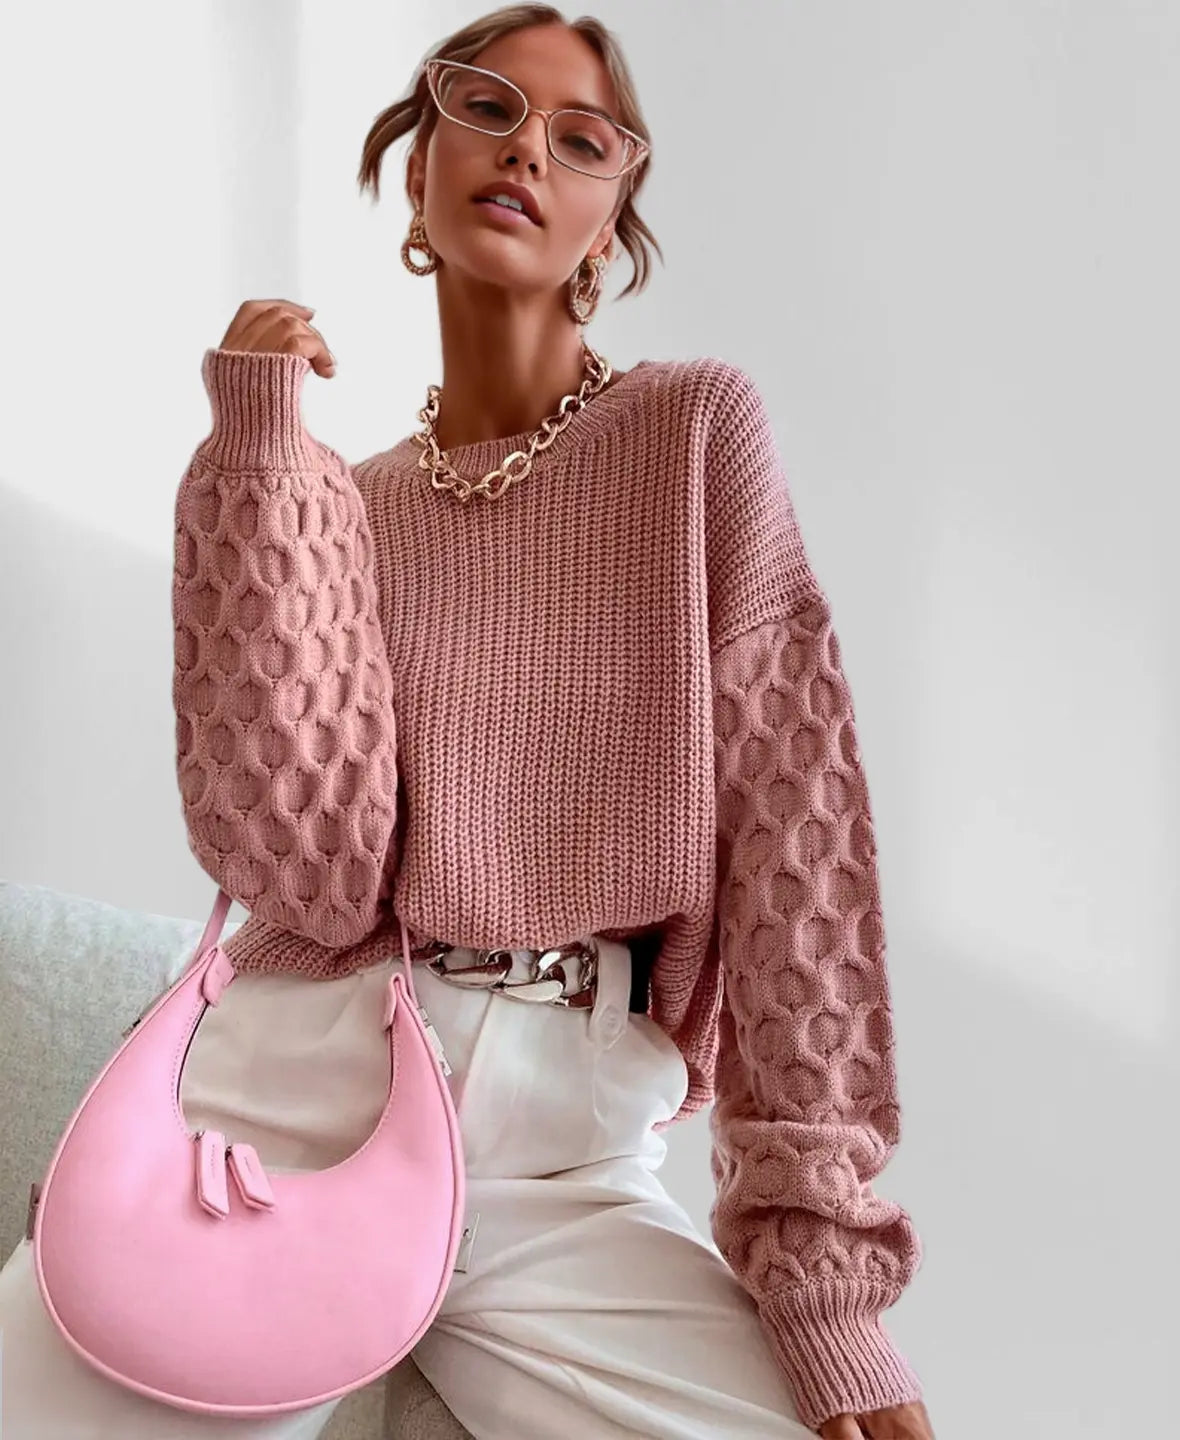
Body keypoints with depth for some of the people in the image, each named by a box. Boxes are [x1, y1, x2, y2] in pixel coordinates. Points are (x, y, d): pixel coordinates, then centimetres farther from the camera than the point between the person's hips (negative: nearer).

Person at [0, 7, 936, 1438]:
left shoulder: (696, 427, 2)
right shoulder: (339, 493, 8)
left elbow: (794, 818, -4)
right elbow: (311, 872, -9)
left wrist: (819, 1258, -11)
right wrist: (258, 449, -8)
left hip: (566, 1157, 0)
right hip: (277, 1104, 0)